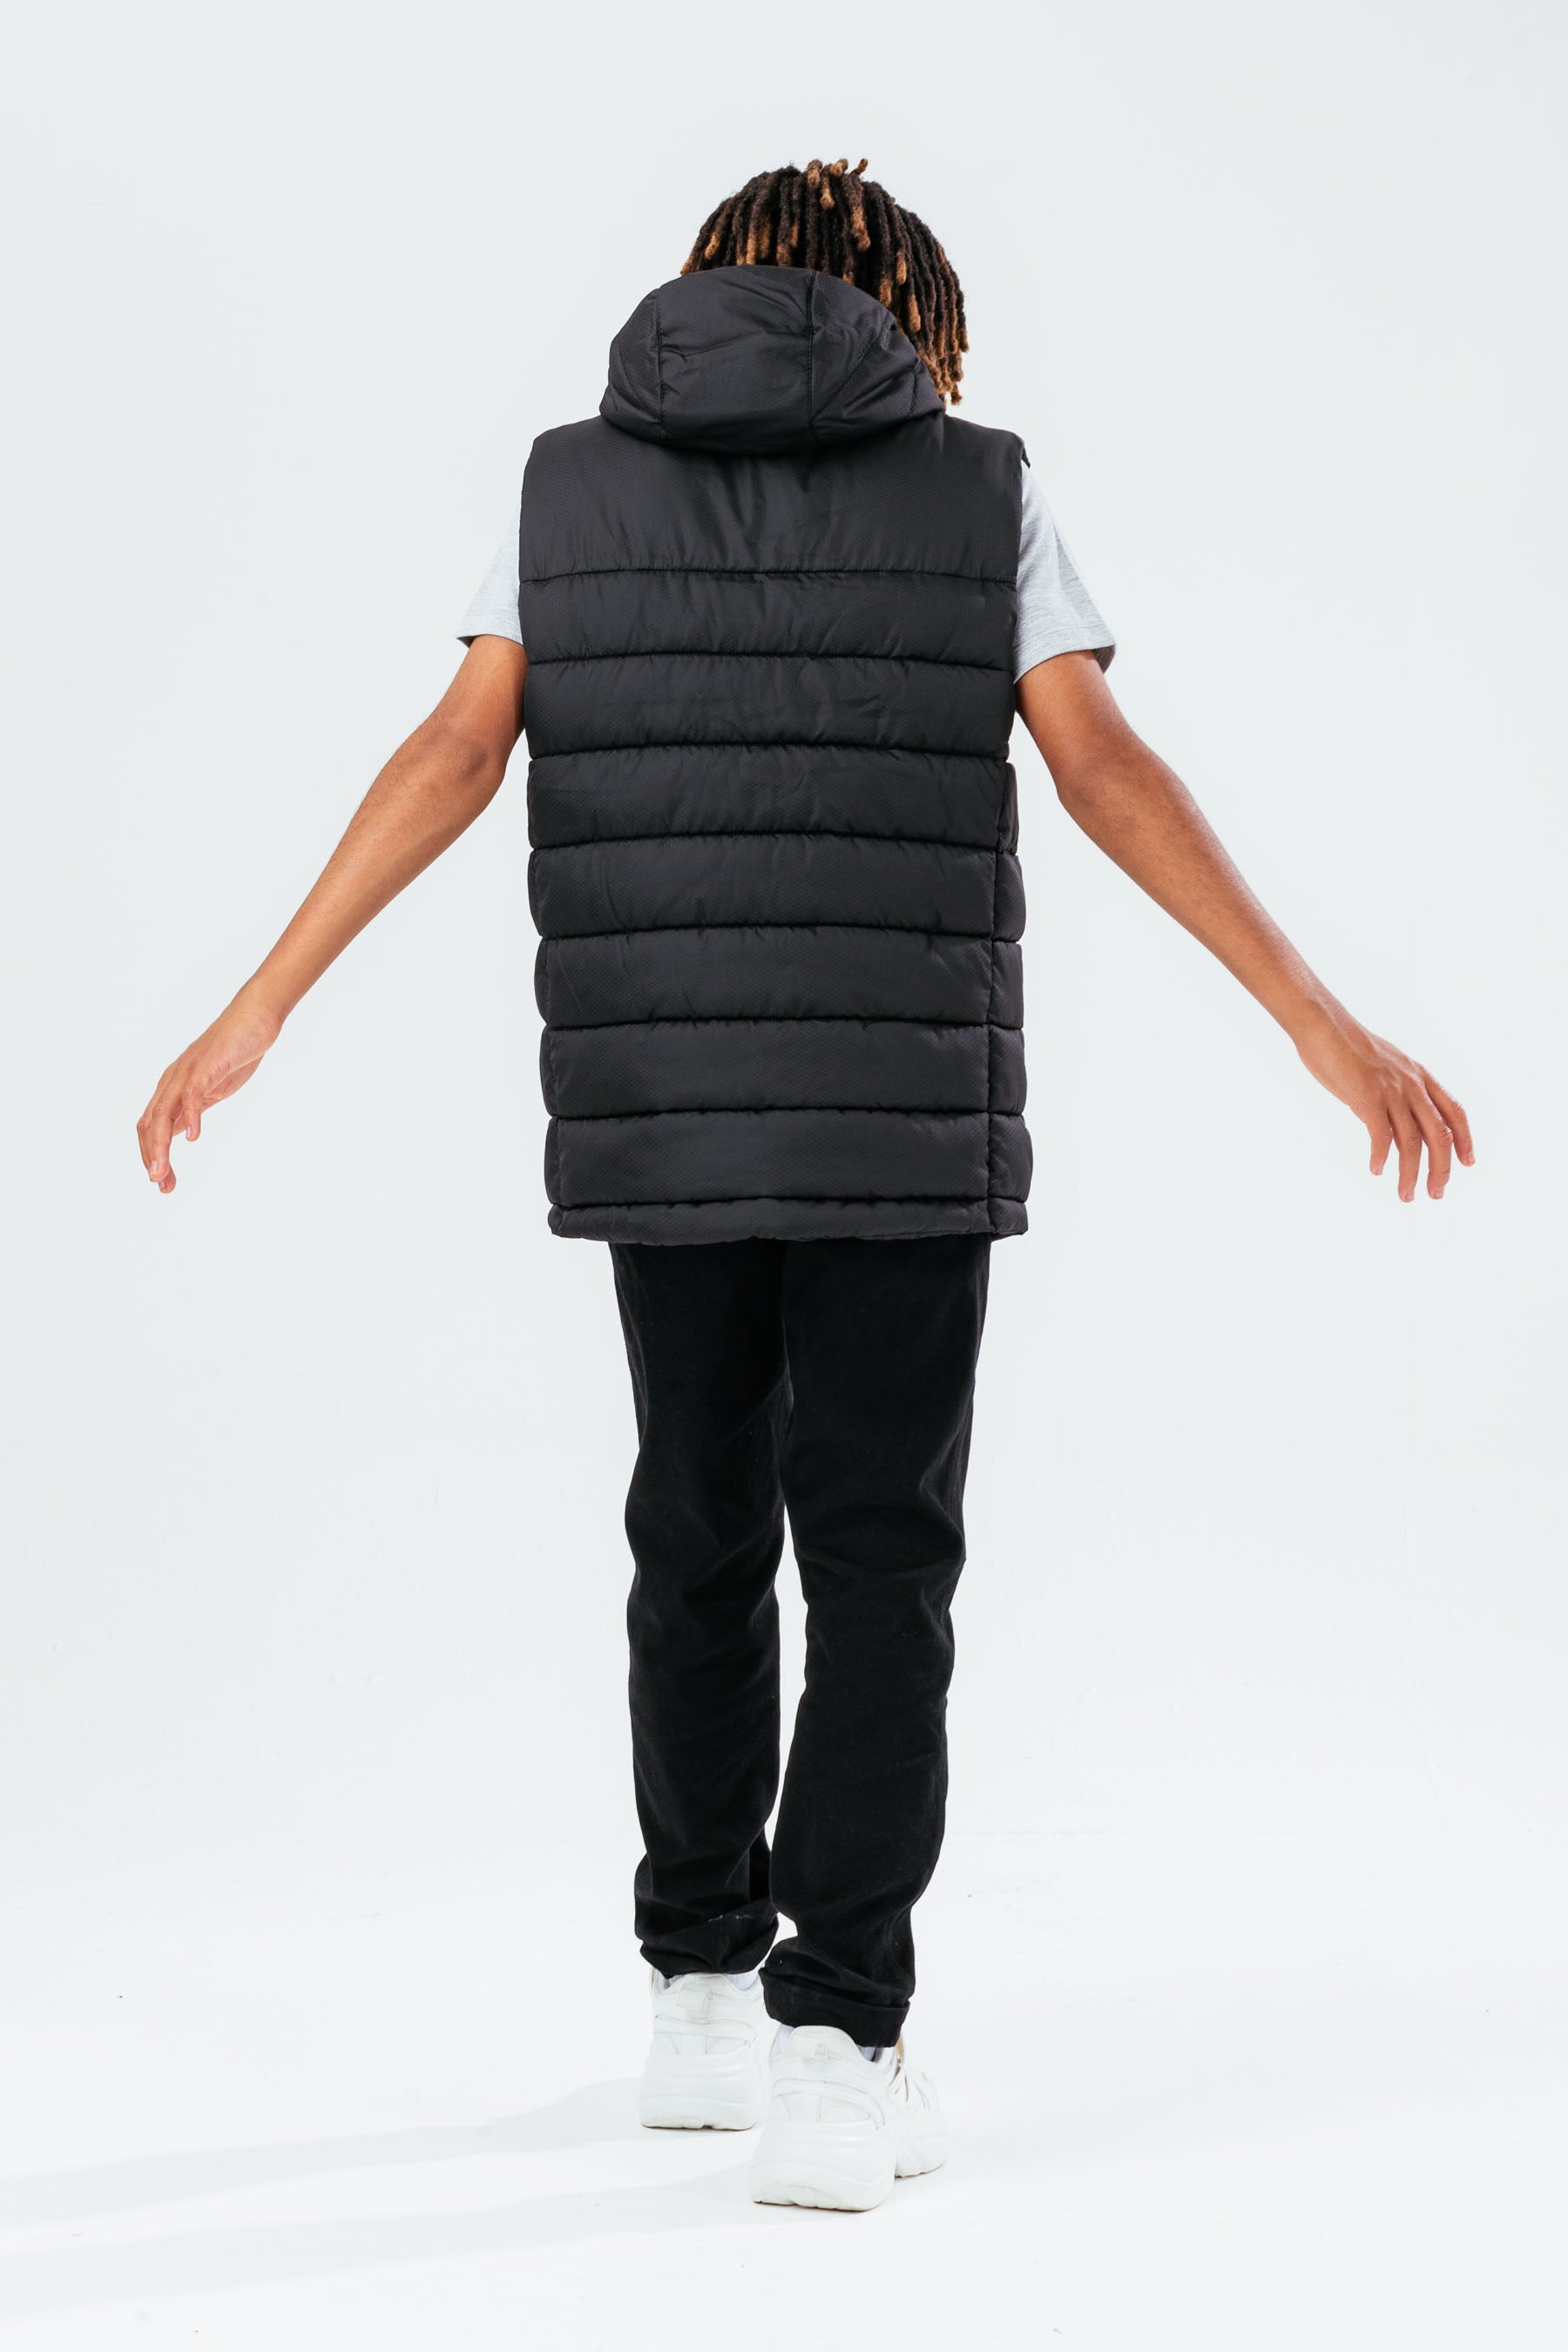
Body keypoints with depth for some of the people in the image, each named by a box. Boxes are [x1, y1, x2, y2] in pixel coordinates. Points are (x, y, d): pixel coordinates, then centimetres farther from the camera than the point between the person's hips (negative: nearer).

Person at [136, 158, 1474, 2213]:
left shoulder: (576, 480, 7)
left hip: (658, 1115, 2)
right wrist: (1320, 1024, -5)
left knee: (703, 1541, 17)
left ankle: (703, 1999, 23)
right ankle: (832, 2055, -6)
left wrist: (259, 1011, 0)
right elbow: (1107, 778, -6)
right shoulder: (979, 488, 2)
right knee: (880, 1569, 2)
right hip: (905, 1121, -2)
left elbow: (453, 757, -2)